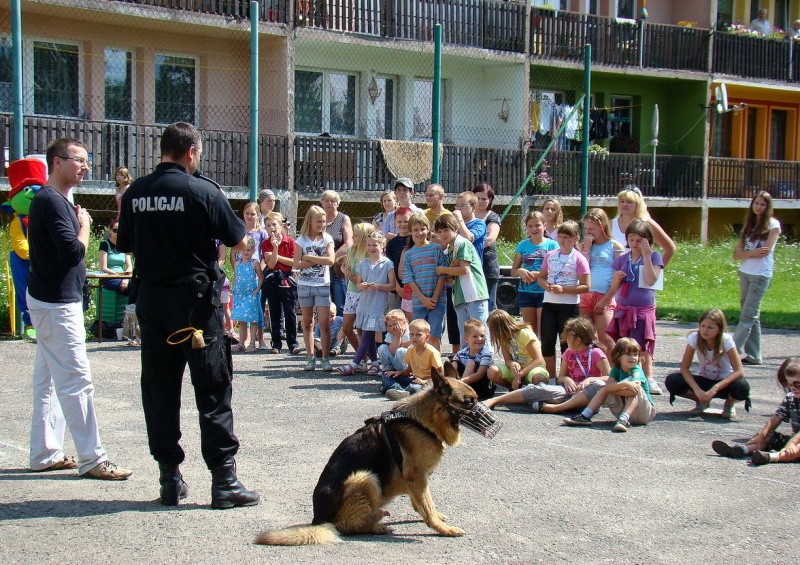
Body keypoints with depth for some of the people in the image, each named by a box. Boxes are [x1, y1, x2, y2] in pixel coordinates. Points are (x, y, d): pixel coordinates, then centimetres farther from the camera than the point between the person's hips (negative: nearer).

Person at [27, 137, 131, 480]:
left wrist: (80, 224, 3)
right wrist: (85, 225, -9)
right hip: (57, 303, -11)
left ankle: (44, 454, 20)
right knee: (76, 381, -7)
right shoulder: (52, 201, -16)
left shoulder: (53, 200, 16)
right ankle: (91, 460, -3)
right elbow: (73, 252, -24)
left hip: (51, 300, 11)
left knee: (48, 381, 13)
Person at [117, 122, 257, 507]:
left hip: (150, 298, 5)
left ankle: (170, 479, 14)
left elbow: (125, 245, 12)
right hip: (195, 298, -5)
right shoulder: (202, 190, -11)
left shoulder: (135, 193, 3)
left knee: (159, 388, 11)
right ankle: (223, 479, 1)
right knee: (213, 389, 1)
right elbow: (239, 242, -4)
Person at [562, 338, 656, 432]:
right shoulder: (616, 369, -1)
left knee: (635, 389, -29)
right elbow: (608, 386, -19)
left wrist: (613, 387, -25)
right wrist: (625, 384, -34)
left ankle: (623, 420, -44)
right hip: (623, 410, 5)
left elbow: (634, 389, -35)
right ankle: (585, 416, -11)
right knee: (604, 389, -7)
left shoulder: (637, 371, -15)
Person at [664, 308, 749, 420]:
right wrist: (697, 390, -31)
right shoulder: (695, 338, -17)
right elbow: (684, 368, -16)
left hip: (724, 381, -2)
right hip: (704, 380, 2)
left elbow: (739, 372, -26)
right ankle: (702, 401, 4)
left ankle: (729, 404, 1)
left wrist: (715, 388, -36)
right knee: (672, 381, -24)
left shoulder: (726, 340, -22)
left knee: (742, 387, -36)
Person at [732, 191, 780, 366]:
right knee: (752, 316, 8)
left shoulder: (773, 225, -2)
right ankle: (752, 355, 11)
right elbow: (737, 254, 5)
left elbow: (765, 252, -12)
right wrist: (753, 253, -13)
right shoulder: (749, 225, 14)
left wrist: (746, 253, 0)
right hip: (745, 273, 7)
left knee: (748, 316, -9)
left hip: (761, 275, -6)